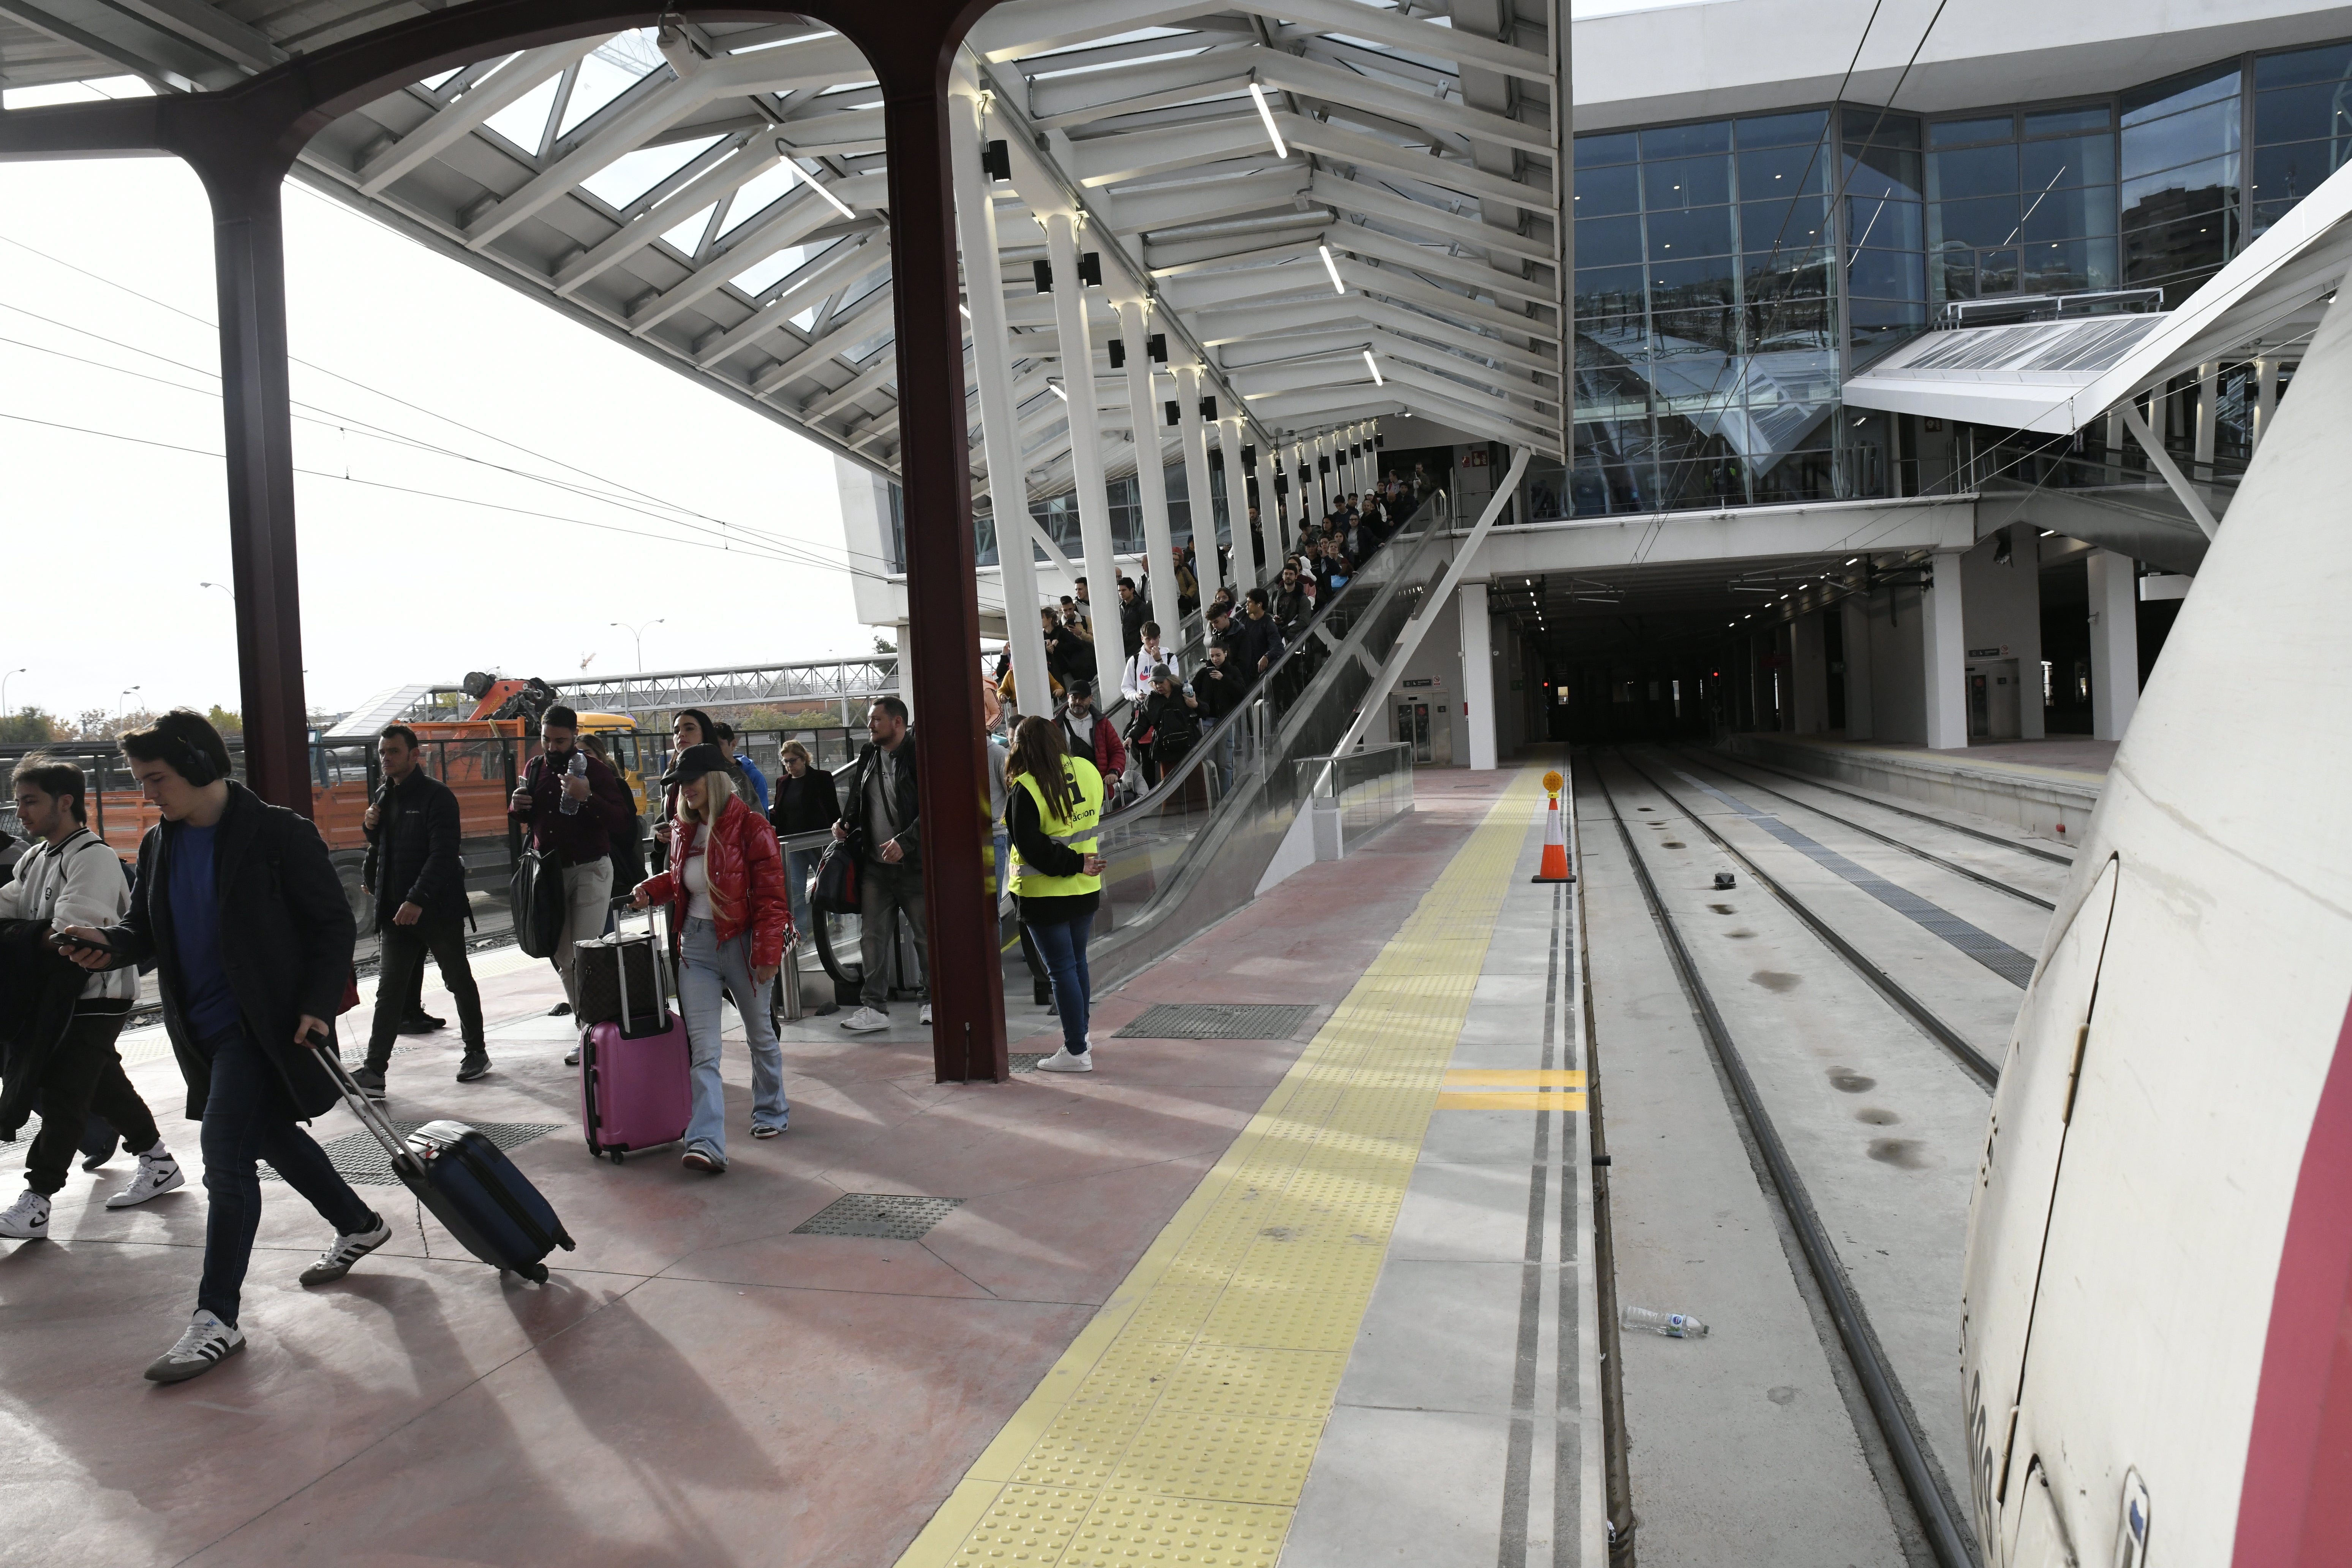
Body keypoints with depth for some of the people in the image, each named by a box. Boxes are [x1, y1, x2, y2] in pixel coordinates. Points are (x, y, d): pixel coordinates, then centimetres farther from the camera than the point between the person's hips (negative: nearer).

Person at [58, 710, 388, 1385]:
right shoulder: (159, 845, 8)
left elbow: (335, 924, -11)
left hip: (262, 1024, -8)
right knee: (270, 1133, 19)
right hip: (201, 1029, 8)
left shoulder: (278, 833, -13)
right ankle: (358, 1226, 39)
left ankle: (217, 1317, -4)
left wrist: (316, 1005, -18)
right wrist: (110, 944, -7)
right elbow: (146, 925, 16)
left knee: (225, 1148, -12)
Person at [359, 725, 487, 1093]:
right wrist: (372, 827, 2)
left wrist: (418, 900, -27)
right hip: (396, 910, 6)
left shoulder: (437, 796, -10)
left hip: (438, 908, -6)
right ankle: (375, 1070, -1)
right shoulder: (386, 797, 13)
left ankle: (477, 1052, 22)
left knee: (459, 981, 8)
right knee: (389, 991, 1)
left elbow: (442, 854, -19)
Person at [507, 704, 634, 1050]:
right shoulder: (535, 769, 9)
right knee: (561, 954, 9)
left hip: (590, 870, -6)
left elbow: (622, 821, -16)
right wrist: (516, 806, -1)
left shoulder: (595, 769, -8)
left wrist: (588, 798, -31)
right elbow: (527, 818, 23)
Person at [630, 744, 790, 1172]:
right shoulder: (686, 831, 6)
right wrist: (651, 889, 4)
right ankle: (707, 1145, -10)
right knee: (703, 1048, -4)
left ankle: (771, 1112, 38)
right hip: (696, 946, 5)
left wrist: (768, 951, -18)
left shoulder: (751, 828, -14)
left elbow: (770, 894, -15)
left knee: (760, 1033, 16)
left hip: (740, 944, -5)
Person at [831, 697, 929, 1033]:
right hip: (875, 864, 6)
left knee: (926, 935, 5)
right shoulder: (868, 757, 11)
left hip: (914, 863, -6)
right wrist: (845, 825, 5)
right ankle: (874, 1008, 10)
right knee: (872, 936, 4)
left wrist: (905, 842, -24)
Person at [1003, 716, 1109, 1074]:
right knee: (1078, 962, 20)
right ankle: (1081, 1035, 33)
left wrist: (1074, 864, -14)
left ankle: (1076, 1052, 6)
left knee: (1062, 969, 0)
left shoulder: (1025, 790, -19)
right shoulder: (1088, 771, -1)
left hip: (1045, 896, -7)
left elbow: (1031, 848, -20)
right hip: (1086, 890, 7)